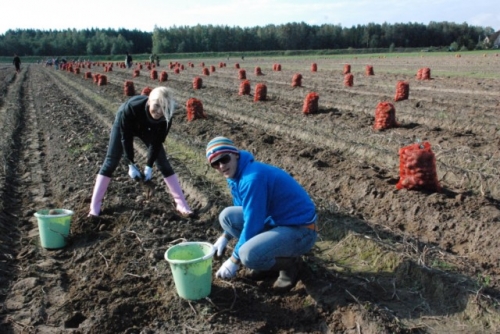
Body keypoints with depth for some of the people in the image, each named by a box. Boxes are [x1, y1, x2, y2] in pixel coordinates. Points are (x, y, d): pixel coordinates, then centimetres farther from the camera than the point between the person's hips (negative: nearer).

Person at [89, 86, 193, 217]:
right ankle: (95, 207, 2)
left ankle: (181, 204, 1)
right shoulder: (131, 107, -44)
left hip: (146, 129, 2)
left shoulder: (166, 118, -36)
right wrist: (131, 164, -28)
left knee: (163, 162, -4)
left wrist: (149, 166, -24)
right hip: (124, 126, -2)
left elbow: (157, 141, -23)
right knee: (111, 161, -4)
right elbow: (126, 137, -31)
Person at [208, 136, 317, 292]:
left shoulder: (253, 178, -25)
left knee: (249, 255, -31)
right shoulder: (236, 175, 5)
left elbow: (252, 223, -22)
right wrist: (225, 237, 15)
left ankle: (290, 263, 0)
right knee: (227, 215, 2)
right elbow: (244, 211, 22)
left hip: (299, 230, -9)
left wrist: (234, 260, -12)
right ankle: (270, 258, 9)